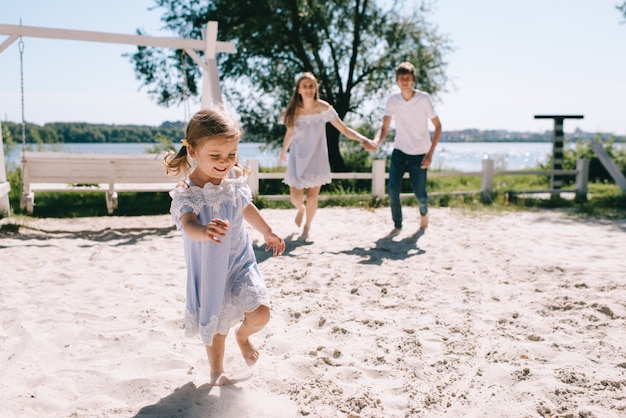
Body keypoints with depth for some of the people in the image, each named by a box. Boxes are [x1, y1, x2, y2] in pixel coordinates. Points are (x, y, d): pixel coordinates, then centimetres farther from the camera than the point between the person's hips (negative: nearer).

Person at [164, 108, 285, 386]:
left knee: (260, 315, -8)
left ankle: (243, 336, 28)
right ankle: (216, 370, 38)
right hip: (209, 270, -3)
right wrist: (205, 231, -64)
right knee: (216, 325, 12)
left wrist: (268, 232, 25)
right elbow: (188, 225, -40)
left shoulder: (236, 177, -7)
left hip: (240, 261, 3)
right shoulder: (186, 192, -22)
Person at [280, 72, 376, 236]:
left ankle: (307, 225, 28)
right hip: (297, 158, 1)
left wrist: (363, 139, -25)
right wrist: (283, 152, 23)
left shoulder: (324, 108, -11)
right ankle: (301, 210, 38)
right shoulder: (294, 111, -7)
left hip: (316, 158, -1)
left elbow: (344, 129, -12)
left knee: (312, 197, 0)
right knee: (295, 196, 0)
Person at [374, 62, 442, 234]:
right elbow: (385, 128, -5)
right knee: (392, 189, -10)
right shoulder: (392, 100, -5)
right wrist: (376, 142, -28)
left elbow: (438, 126, -7)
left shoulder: (424, 98, -12)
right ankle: (397, 225, 8)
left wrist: (430, 154, -16)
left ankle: (424, 214, 36)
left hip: (419, 154, -2)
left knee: (419, 193, 1)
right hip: (399, 152, 2)